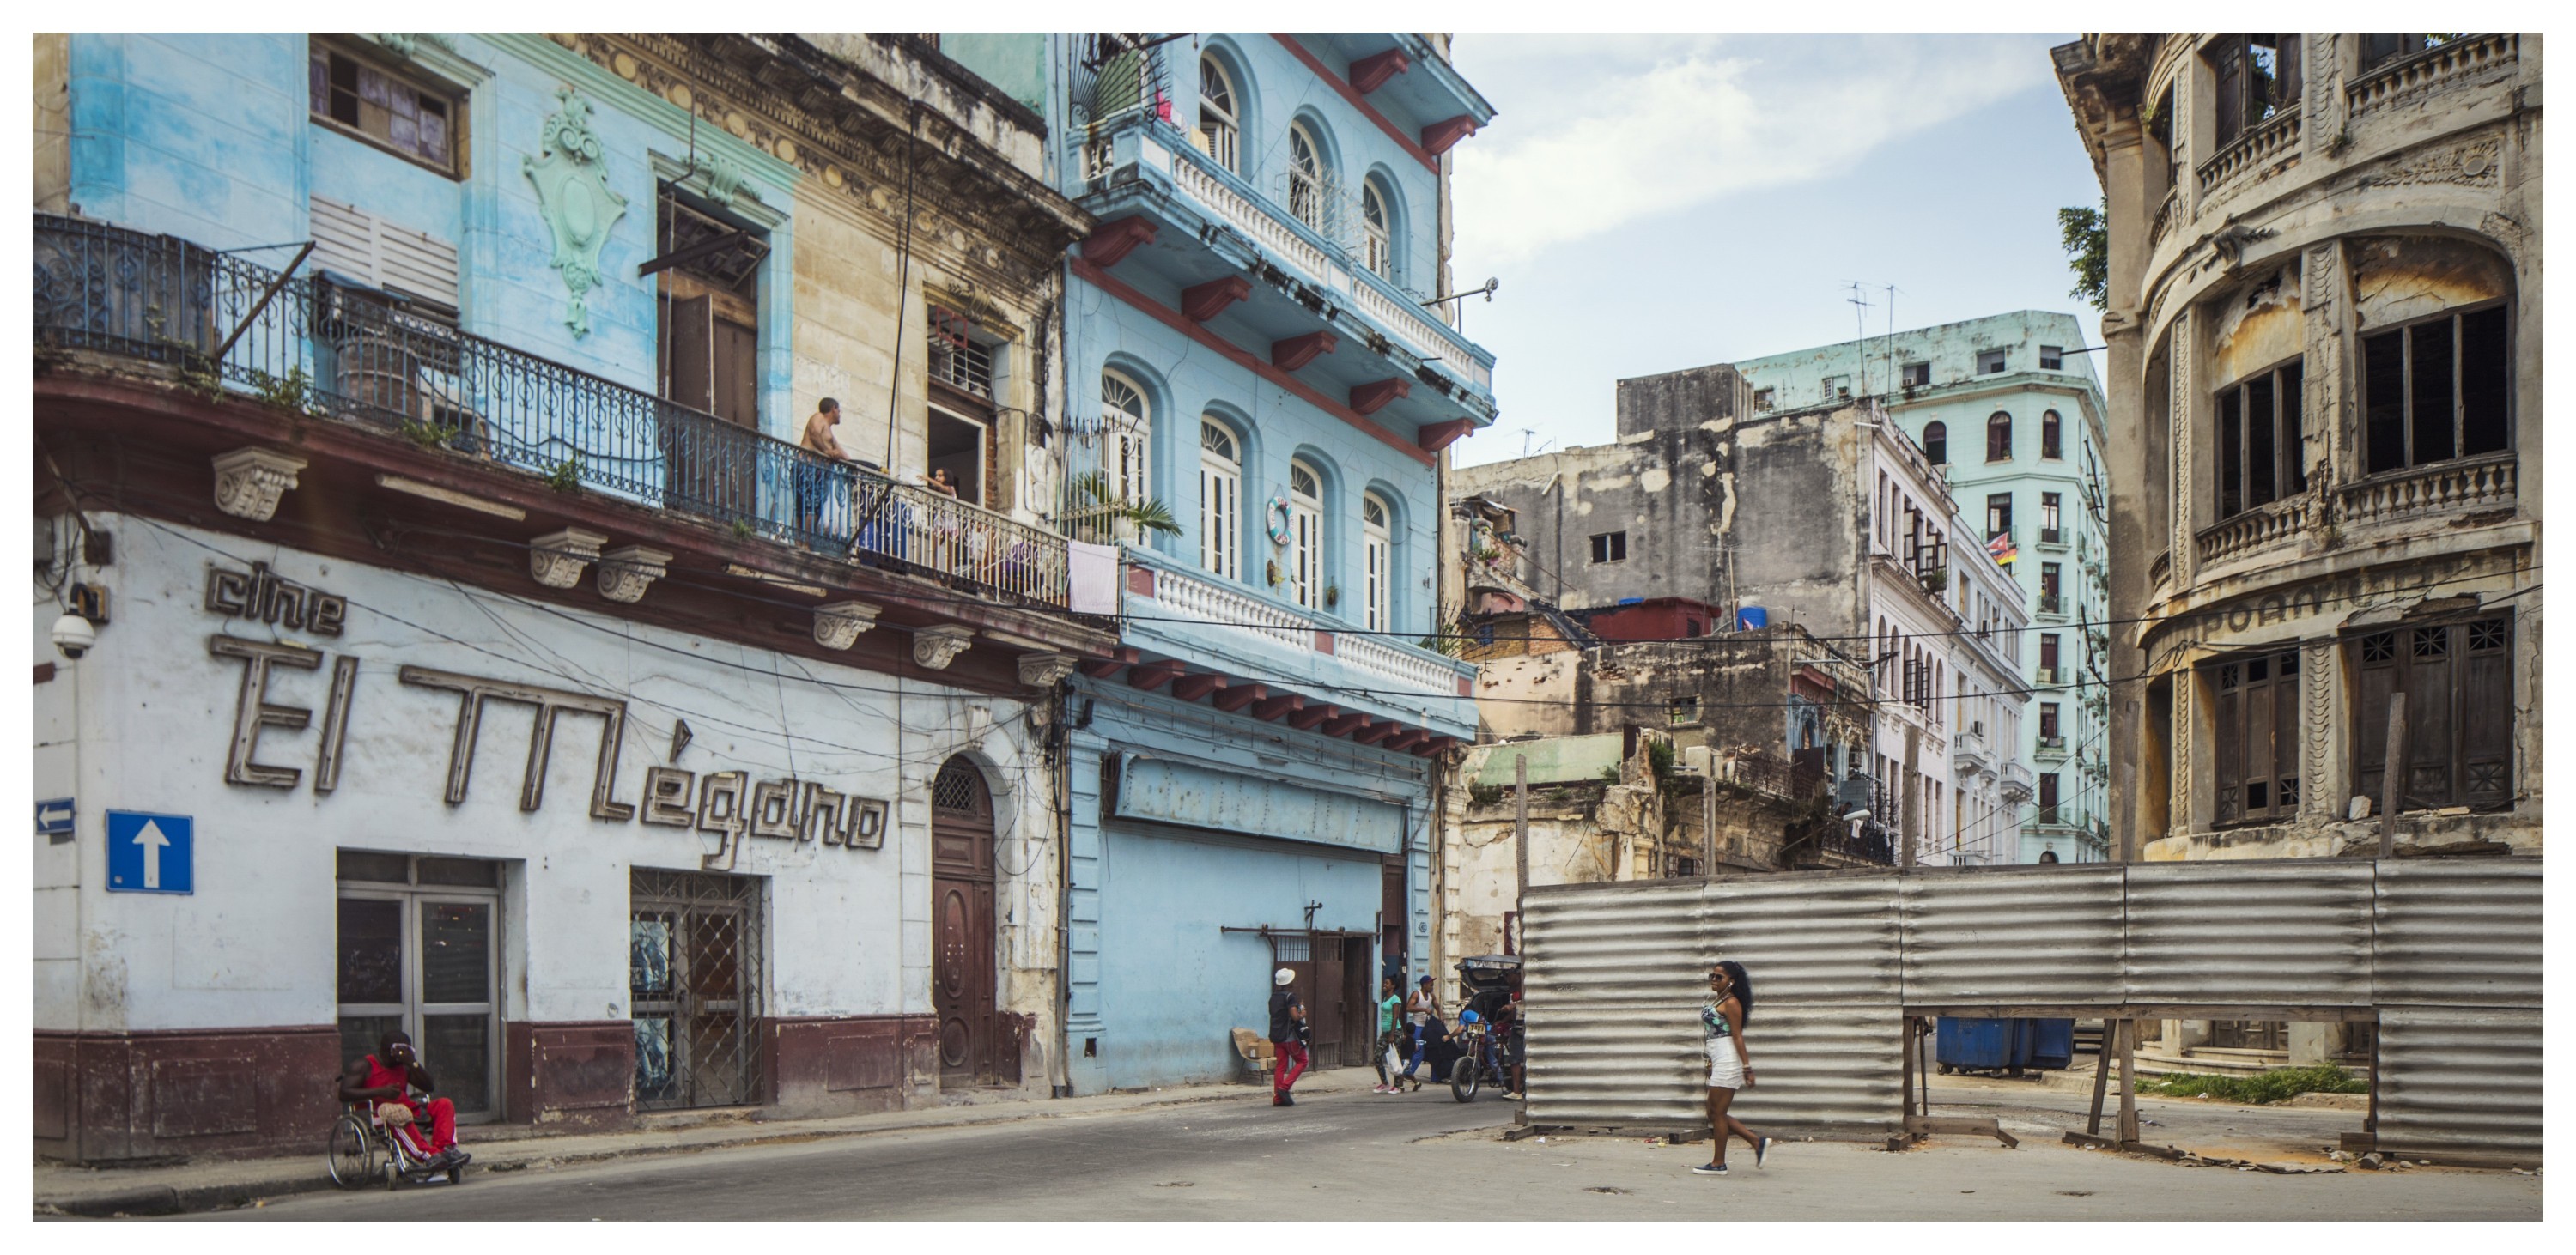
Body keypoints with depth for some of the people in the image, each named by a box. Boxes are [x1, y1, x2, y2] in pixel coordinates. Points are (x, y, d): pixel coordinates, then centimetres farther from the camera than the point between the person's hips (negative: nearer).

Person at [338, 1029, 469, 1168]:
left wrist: (414, 1063, 4)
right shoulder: (364, 1066, 7)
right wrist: (380, 1091, -17)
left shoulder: (404, 1067, 25)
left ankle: (445, 1149, -38)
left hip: (411, 1110, 7)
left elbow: (429, 1087, 18)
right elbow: (344, 1094, -6)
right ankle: (429, 1155, -52)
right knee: (399, 1112, -40)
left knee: (444, 1104, -15)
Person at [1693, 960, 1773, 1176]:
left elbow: (1737, 1036, -15)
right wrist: (1710, 1063, 22)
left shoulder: (1731, 1003, -11)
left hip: (1727, 1060, -10)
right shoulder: (1716, 1001, 15)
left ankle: (1718, 1164, 5)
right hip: (1719, 1062, 10)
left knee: (1718, 1112, -3)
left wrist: (1747, 1067, -17)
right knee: (1715, 1113, 11)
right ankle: (1758, 1142, 16)